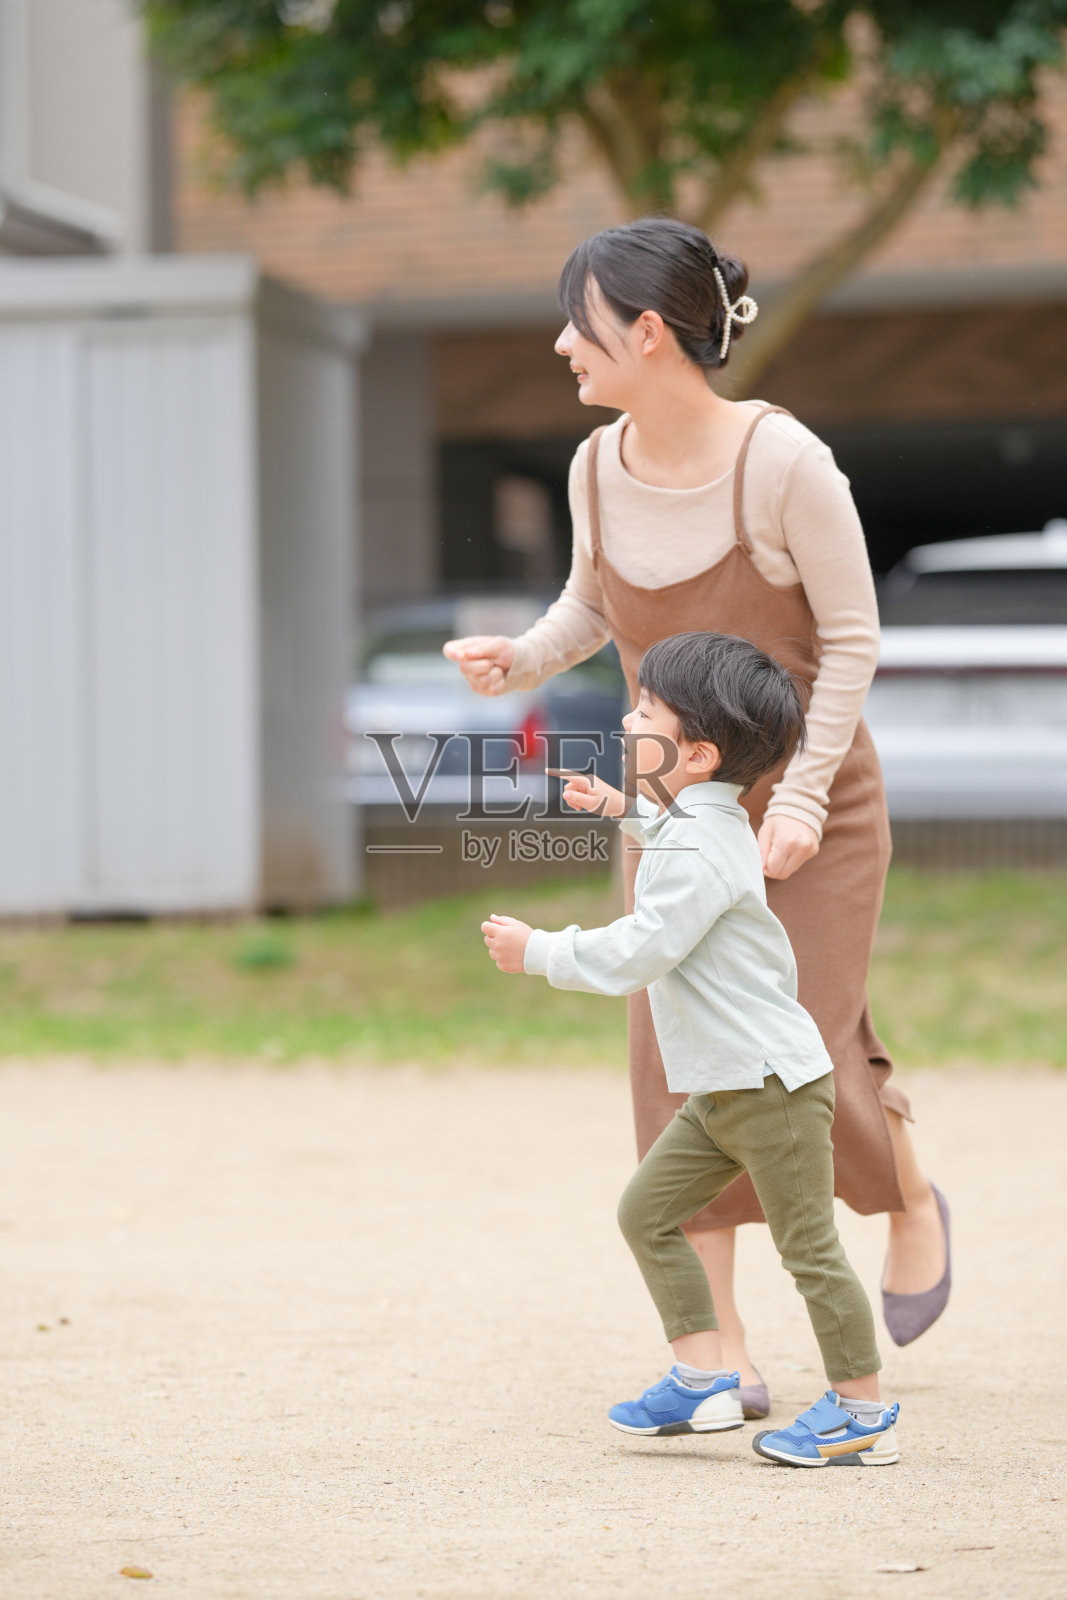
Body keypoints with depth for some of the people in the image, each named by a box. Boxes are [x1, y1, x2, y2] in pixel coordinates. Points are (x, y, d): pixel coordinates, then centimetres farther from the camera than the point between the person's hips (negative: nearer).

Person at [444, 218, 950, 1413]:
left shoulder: (782, 460, -24)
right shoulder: (599, 468, -9)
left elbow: (852, 636, -16)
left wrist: (803, 795, -22)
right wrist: (520, 659, -11)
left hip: (811, 795, -4)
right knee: (678, 1062, -4)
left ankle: (912, 1205, 30)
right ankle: (725, 1353, 3)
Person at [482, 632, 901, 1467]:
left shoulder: (697, 855, -22)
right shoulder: (709, 821, 10)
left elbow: (633, 956, -27)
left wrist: (538, 951, -17)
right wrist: (626, 809, 34)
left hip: (773, 1083, -11)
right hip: (725, 1087, 11)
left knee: (808, 1244, -3)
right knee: (648, 1212, 10)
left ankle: (863, 1411, 6)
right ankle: (703, 1378, 12)